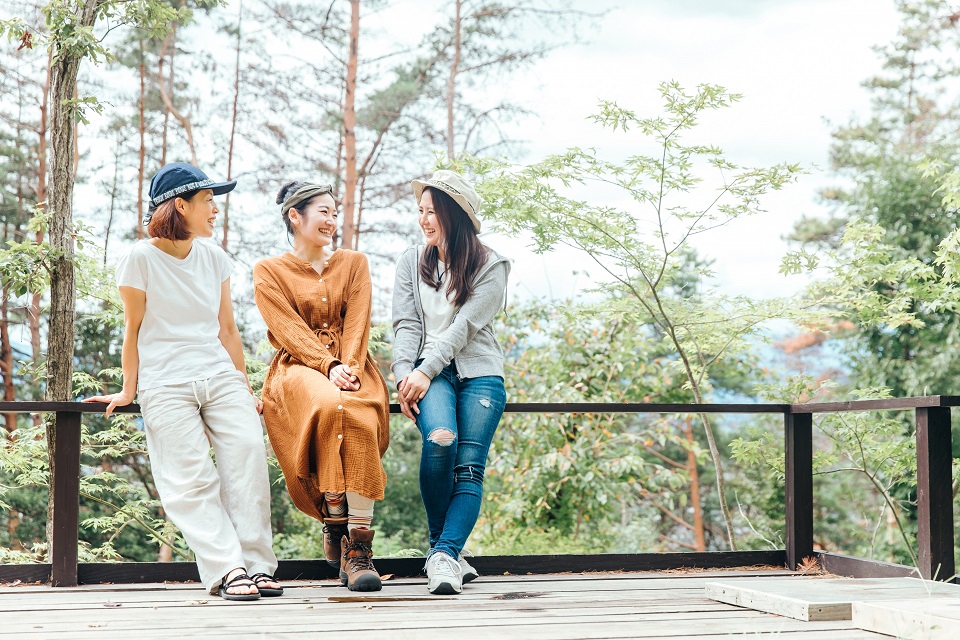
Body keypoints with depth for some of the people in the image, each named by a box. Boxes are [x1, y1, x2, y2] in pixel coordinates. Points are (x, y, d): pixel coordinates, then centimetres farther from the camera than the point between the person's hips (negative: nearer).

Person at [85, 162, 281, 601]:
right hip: (165, 386, -4)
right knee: (191, 479, -15)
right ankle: (227, 569, -20)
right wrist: (128, 390, 8)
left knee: (248, 451, -18)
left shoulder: (214, 257, 14)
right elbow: (133, 329, 5)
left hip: (220, 376, 4)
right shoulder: (141, 259, -1)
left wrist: (243, 385, 16)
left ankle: (255, 564, -17)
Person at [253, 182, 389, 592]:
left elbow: (357, 323, 7)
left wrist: (348, 366, -13)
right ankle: (335, 525, -28)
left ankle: (358, 547, -38)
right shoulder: (269, 272, 12)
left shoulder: (354, 263, 20)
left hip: (351, 368, 2)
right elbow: (289, 329, -2)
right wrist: (328, 366, -18)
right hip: (298, 369, -2)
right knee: (329, 407, -38)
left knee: (362, 419, -34)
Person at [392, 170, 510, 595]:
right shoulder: (411, 262, 16)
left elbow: (464, 326, -5)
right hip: (427, 373, 0)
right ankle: (443, 546, -13)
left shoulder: (490, 266, 5)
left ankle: (444, 554, -22)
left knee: (469, 467, -16)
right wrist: (404, 376, -8)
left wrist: (425, 372, -15)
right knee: (440, 439, -27)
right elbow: (406, 324, 8)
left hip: (479, 373, 0)